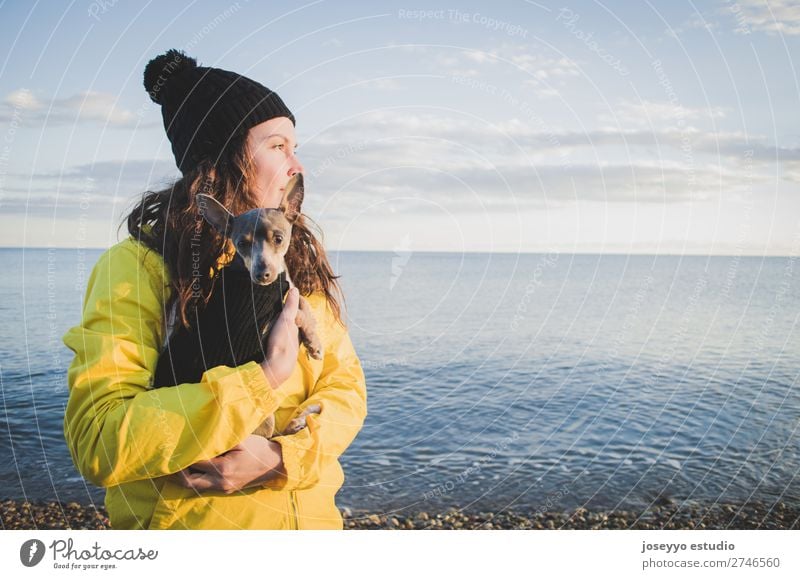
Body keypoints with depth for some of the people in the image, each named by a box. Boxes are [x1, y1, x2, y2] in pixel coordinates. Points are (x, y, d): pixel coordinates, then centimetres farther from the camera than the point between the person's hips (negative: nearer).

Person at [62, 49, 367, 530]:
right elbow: (97, 443, -24)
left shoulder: (300, 258, 1)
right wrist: (266, 378, -27)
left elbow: (346, 386, -3)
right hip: (188, 523, -4)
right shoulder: (139, 266, -15)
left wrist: (283, 456, -21)